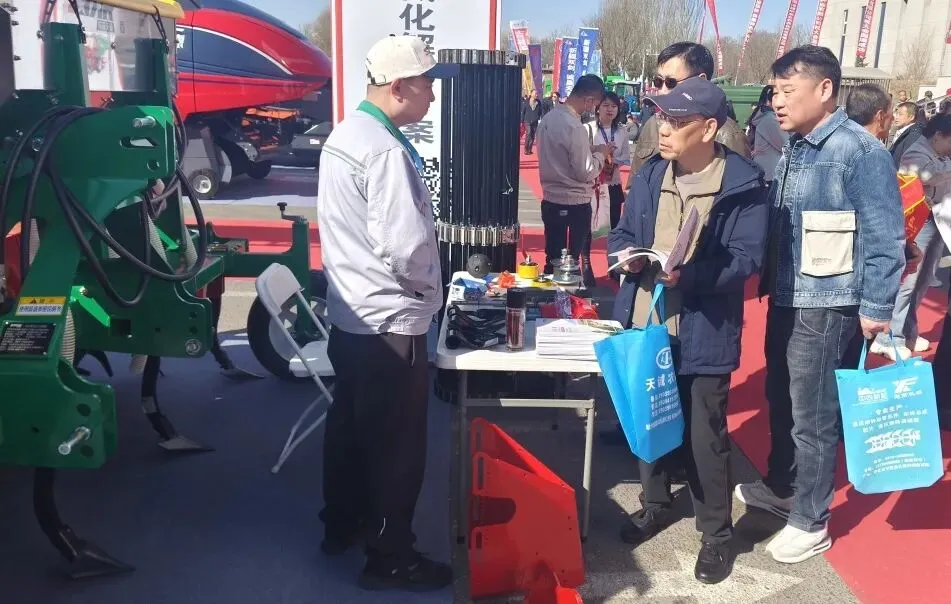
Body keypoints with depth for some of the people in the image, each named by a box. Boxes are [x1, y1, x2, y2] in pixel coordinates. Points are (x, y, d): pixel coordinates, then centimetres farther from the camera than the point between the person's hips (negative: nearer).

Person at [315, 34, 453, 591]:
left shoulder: (346, 134, 9)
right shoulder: (386, 151, -22)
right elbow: (407, 249, -27)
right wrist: (432, 289, -7)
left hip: (349, 313, 10)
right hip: (390, 322, -10)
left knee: (350, 425, 21)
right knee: (397, 445, 4)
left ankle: (342, 526, 37)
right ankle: (390, 558, 18)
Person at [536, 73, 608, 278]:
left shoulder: (548, 118, 3)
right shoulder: (575, 127, -22)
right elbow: (586, 173, -19)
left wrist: (590, 150, 11)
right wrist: (600, 154, -2)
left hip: (550, 200, 7)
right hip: (576, 204, -7)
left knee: (553, 260, 15)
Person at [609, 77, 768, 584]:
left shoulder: (743, 183, -12)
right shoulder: (649, 174, 3)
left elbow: (747, 258, -15)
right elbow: (622, 233, 11)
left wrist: (688, 274, -29)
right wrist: (626, 255, -12)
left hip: (704, 332, -5)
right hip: (645, 324, 5)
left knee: (705, 436, 6)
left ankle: (716, 532, 27)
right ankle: (656, 504, 42)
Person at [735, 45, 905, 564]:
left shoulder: (861, 151, -15)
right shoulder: (792, 149, 9)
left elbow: (885, 237, -14)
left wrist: (876, 309, -13)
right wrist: (769, 281, 13)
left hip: (826, 305, -8)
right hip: (785, 298, 8)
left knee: (813, 414, 3)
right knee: (781, 400, 20)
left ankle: (810, 522, 19)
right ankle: (780, 487, 40)